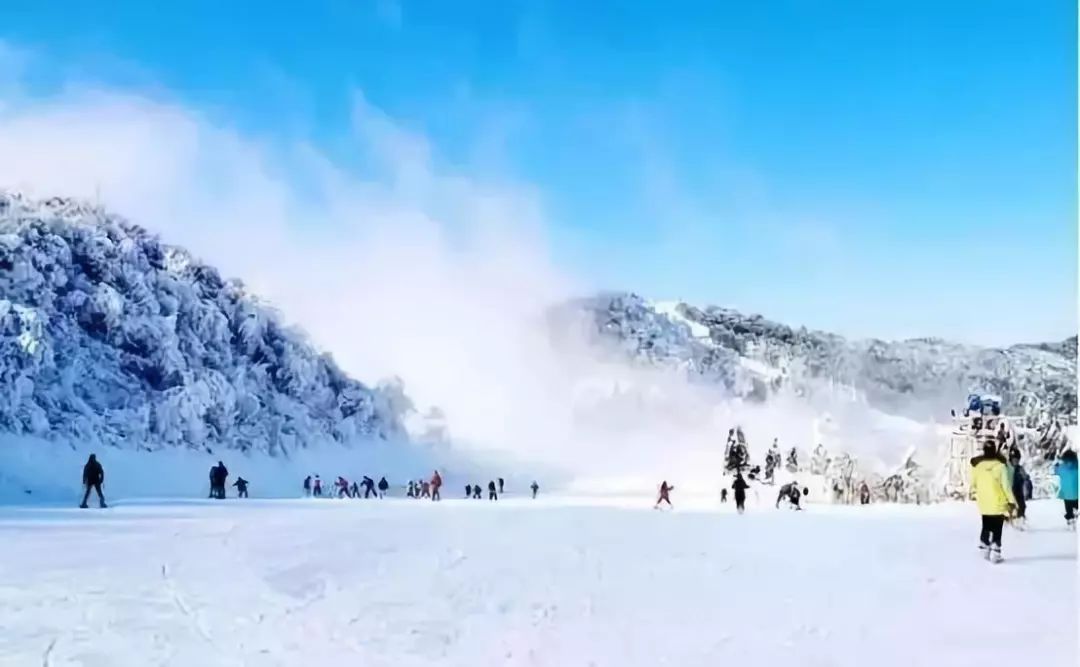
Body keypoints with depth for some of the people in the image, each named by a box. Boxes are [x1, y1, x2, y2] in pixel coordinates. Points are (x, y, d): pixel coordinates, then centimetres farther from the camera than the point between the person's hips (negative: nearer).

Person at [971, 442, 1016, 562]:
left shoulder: (976, 466, -6)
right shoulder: (1000, 465, -16)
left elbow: (973, 483, 6)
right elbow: (1006, 485, -14)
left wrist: (975, 493, 27)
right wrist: (1011, 500, -5)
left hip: (983, 503, 3)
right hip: (998, 503, -3)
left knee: (986, 526, 21)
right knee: (997, 529, 5)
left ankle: (984, 550, 22)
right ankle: (995, 553, 0)